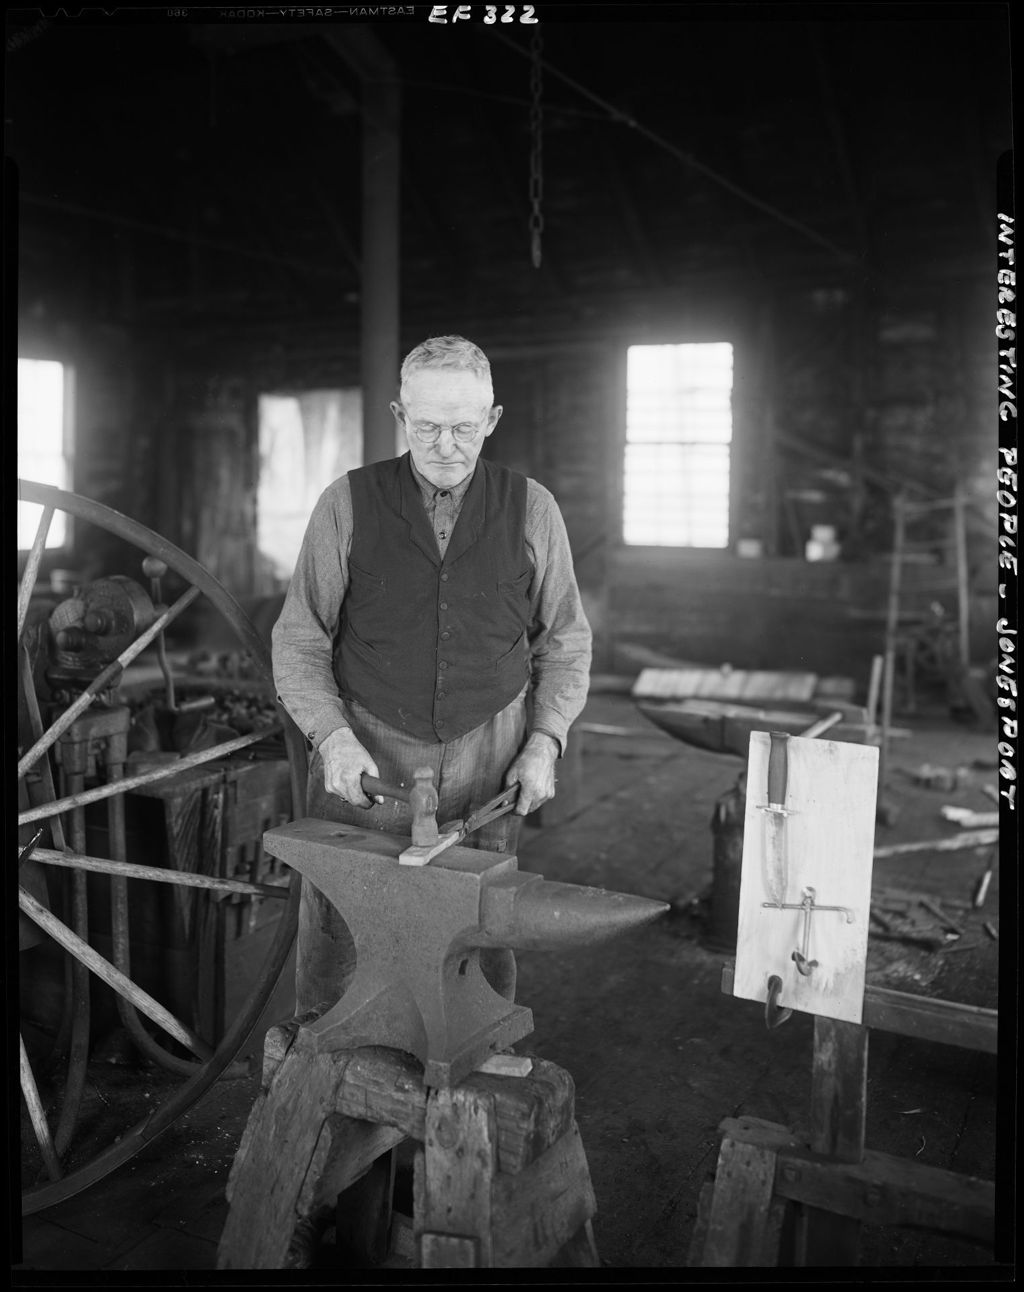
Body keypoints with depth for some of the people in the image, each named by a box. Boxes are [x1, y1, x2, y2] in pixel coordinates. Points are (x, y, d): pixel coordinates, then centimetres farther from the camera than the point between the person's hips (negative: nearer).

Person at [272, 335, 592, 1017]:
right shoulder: (347, 503, -1)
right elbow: (299, 640, 2)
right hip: (366, 756, 0)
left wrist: (545, 743, -2)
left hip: (487, 760, 1)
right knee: (333, 938, 4)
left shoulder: (532, 509, 2)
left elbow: (565, 642, 10)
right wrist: (332, 737, -13)